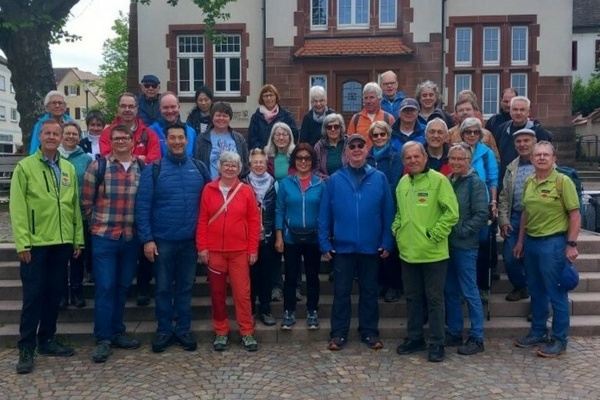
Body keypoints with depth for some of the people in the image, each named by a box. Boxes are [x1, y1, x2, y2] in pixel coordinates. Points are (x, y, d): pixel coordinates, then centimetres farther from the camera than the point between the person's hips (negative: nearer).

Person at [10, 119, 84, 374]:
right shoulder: (25, 167, -3)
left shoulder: (69, 168, 10)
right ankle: (26, 349, 12)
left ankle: (47, 341, 25)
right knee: (33, 296, 1)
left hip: (62, 243, 4)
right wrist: (22, 243, -13)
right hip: (35, 243, -4)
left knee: (54, 294, 12)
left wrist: (78, 238, 8)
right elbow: (17, 208, -7)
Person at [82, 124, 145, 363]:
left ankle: (117, 332, 24)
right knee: (104, 287, -2)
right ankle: (103, 339, 7)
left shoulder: (142, 168, 4)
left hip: (131, 237, 3)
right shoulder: (97, 166, -2)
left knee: (123, 286, 12)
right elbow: (86, 201, 3)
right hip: (104, 237, -3)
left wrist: (141, 227, 7)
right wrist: (97, 224, 5)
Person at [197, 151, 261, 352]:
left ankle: (247, 333, 12)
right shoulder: (209, 190, 2)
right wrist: (202, 247, -3)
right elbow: (202, 220, 2)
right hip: (214, 250, 1)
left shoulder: (246, 191, 1)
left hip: (239, 251, -1)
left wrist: (253, 249, -2)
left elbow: (254, 221, 1)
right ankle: (221, 332, 22)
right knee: (217, 293, 9)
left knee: (242, 292, 1)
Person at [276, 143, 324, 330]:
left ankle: (312, 312, 24)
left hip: (313, 238, 0)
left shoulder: (320, 184, -2)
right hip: (291, 238, 0)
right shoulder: (285, 183, -1)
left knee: (312, 275, 11)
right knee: (291, 276, 8)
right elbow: (279, 211, 0)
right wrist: (278, 237, -4)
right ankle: (289, 312, 20)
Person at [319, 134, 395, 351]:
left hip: (371, 247, 0)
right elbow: (324, 215, 0)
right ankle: (339, 333, 19)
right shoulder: (334, 180, 0)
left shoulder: (379, 178, 1)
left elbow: (388, 213, 0)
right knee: (341, 291, 8)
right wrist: (325, 243, -5)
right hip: (342, 246, 0)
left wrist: (387, 242, -4)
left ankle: (370, 332, 25)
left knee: (369, 291, 12)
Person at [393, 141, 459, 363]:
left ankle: (437, 344, 16)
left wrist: (434, 234, -15)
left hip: (433, 253, -6)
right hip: (408, 252, 6)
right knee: (412, 298, 16)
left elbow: (452, 213, -14)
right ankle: (414, 338, 30)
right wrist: (397, 229, 8)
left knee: (434, 298, 5)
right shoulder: (402, 183, 10)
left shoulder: (438, 180, -10)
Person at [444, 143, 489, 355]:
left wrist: (461, 231, -14)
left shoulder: (475, 183, -8)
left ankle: (476, 338, 11)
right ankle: (454, 332, 25)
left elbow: (481, 215, -12)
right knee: (450, 291, 13)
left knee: (469, 292, 0)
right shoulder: (447, 181, 10)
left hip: (465, 246, -6)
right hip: (447, 244, 7)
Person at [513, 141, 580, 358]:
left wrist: (571, 244, -14)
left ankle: (559, 339, 15)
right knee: (536, 291, 15)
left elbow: (575, 216, -9)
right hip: (531, 241, 6)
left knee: (556, 293, 3)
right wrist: (520, 241, 15)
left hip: (553, 243, -6)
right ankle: (537, 332, 29)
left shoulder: (563, 181, -10)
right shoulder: (528, 182, 8)